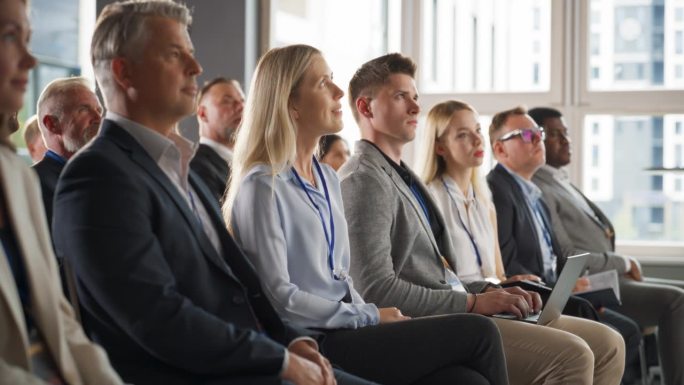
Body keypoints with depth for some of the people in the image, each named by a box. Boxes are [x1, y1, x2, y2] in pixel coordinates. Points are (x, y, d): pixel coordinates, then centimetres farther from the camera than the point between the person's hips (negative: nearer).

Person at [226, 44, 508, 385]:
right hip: (312, 345, -8)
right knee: (478, 333, -13)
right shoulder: (263, 186, -9)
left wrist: (371, 317, 2)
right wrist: (371, 317, -10)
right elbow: (278, 297, -15)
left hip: (344, 331, 8)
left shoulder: (327, 178, 17)